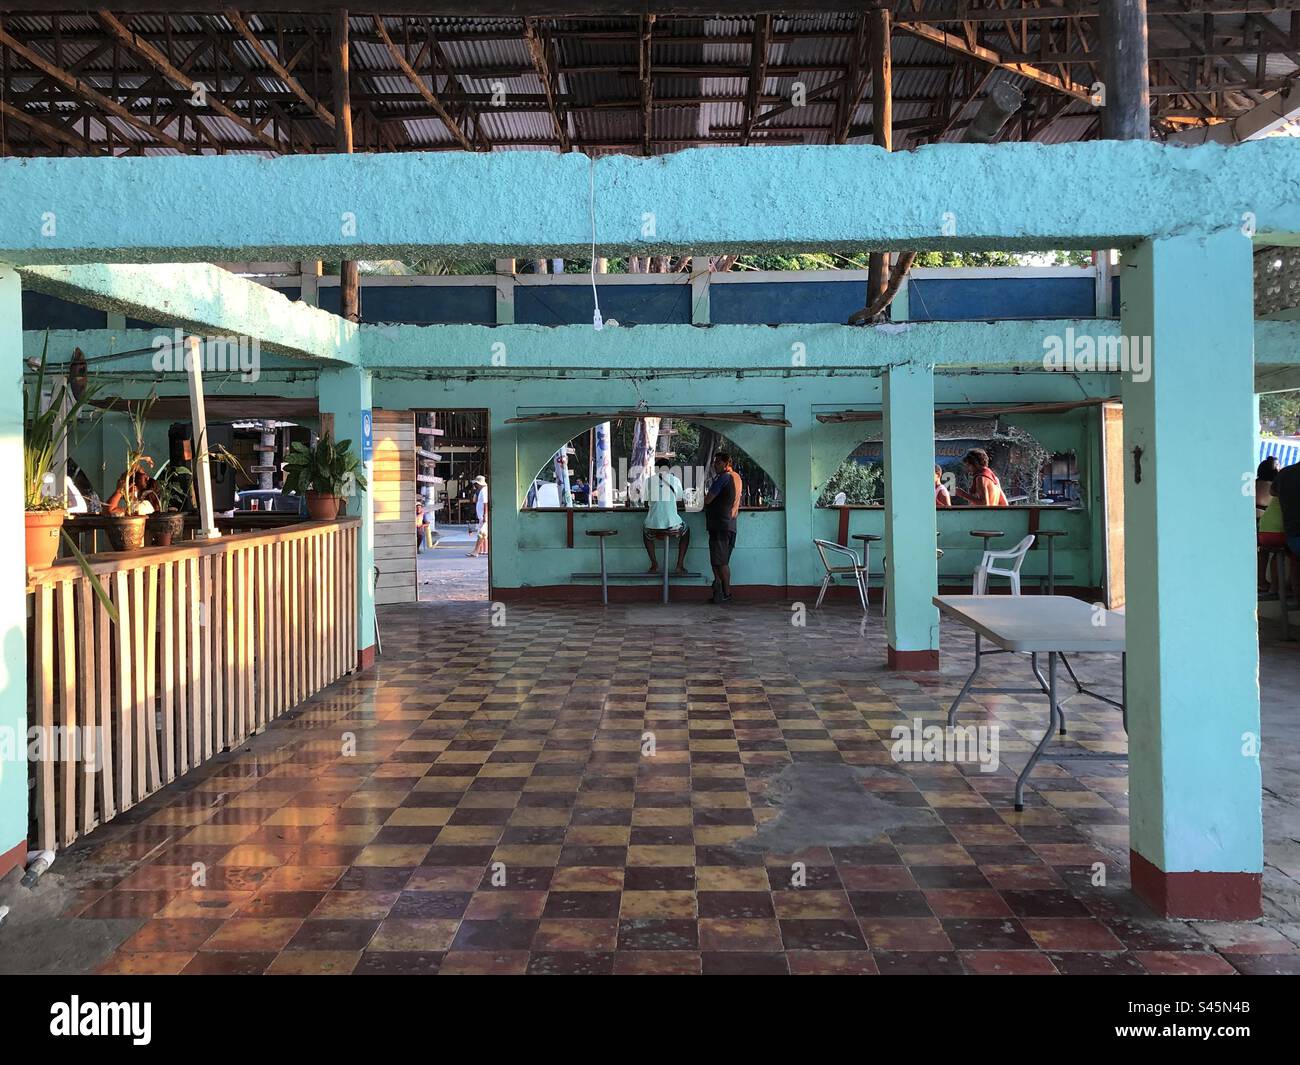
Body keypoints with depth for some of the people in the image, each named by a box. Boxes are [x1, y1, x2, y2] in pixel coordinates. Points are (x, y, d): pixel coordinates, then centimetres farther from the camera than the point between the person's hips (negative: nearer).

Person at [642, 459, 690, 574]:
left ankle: (654, 564, 26)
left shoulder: (649, 480, 3)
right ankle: (680, 564, 25)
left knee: (646, 533, 39)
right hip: (672, 522, 0)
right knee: (686, 532, 35)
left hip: (654, 522, 1)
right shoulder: (675, 480, 2)